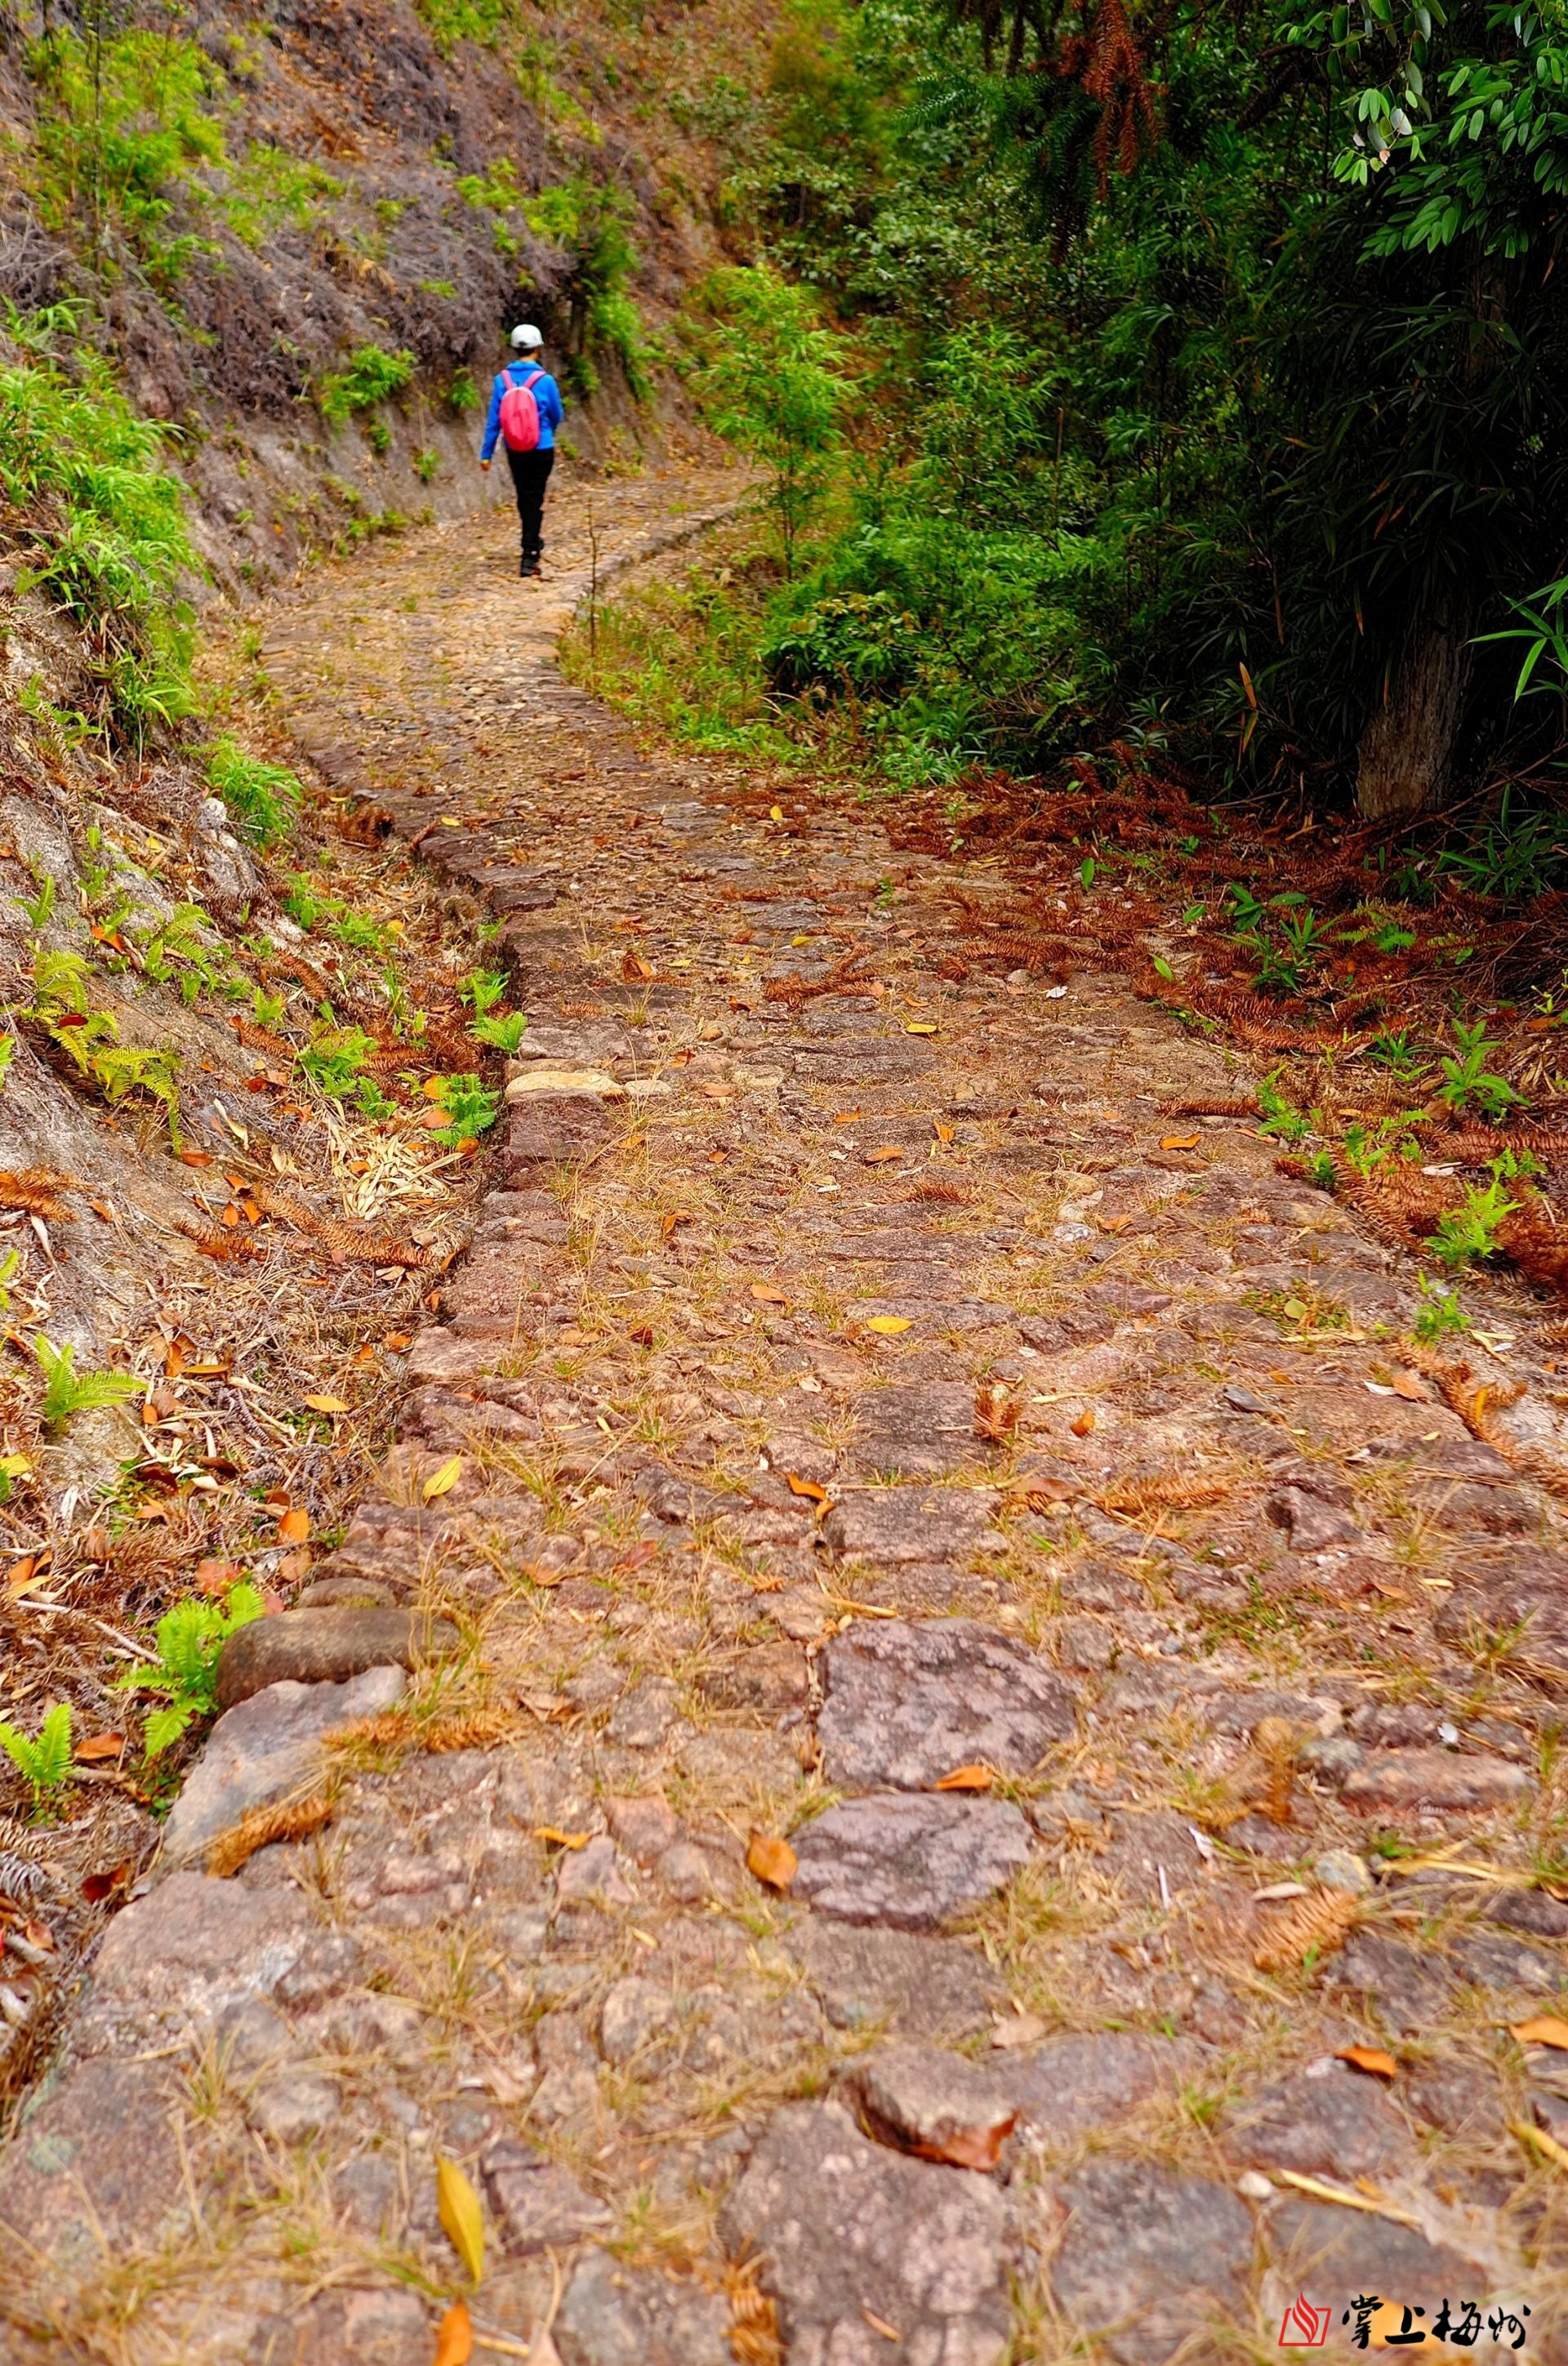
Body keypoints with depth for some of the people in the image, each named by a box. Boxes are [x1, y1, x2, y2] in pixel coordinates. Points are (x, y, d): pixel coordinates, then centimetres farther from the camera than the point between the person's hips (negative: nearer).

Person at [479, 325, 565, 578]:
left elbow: (494, 419, -4)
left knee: (523, 497, 18)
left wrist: (487, 453, 3)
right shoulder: (545, 380, -12)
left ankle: (533, 543, 36)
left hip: (514, 450, 3)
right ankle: (528, 557, -5)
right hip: (541, 450, -3)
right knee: (534, 500, 1)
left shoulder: (502, 379, -5)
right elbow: (556, 416, 1)